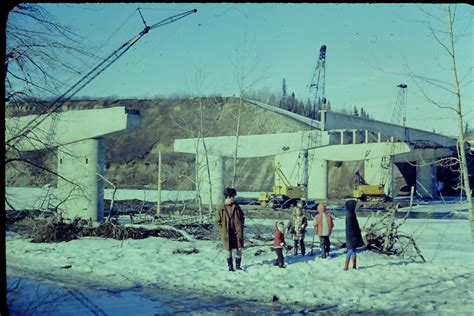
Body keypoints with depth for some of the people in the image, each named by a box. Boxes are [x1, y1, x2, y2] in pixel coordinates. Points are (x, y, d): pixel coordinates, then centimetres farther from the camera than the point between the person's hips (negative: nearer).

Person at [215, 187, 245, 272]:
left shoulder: (236, 207, 2)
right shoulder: (220, 208, -6)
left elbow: (242, 217, 12)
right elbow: (217, 222, 0)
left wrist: (240, 228, 3)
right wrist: (223, 231, -7)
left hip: (237, 232, 2)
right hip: (227, 233, -2)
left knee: (239, 249, 1)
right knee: (229, 250, 5)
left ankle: (238, 265, 18)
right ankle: (230, 266, 20)